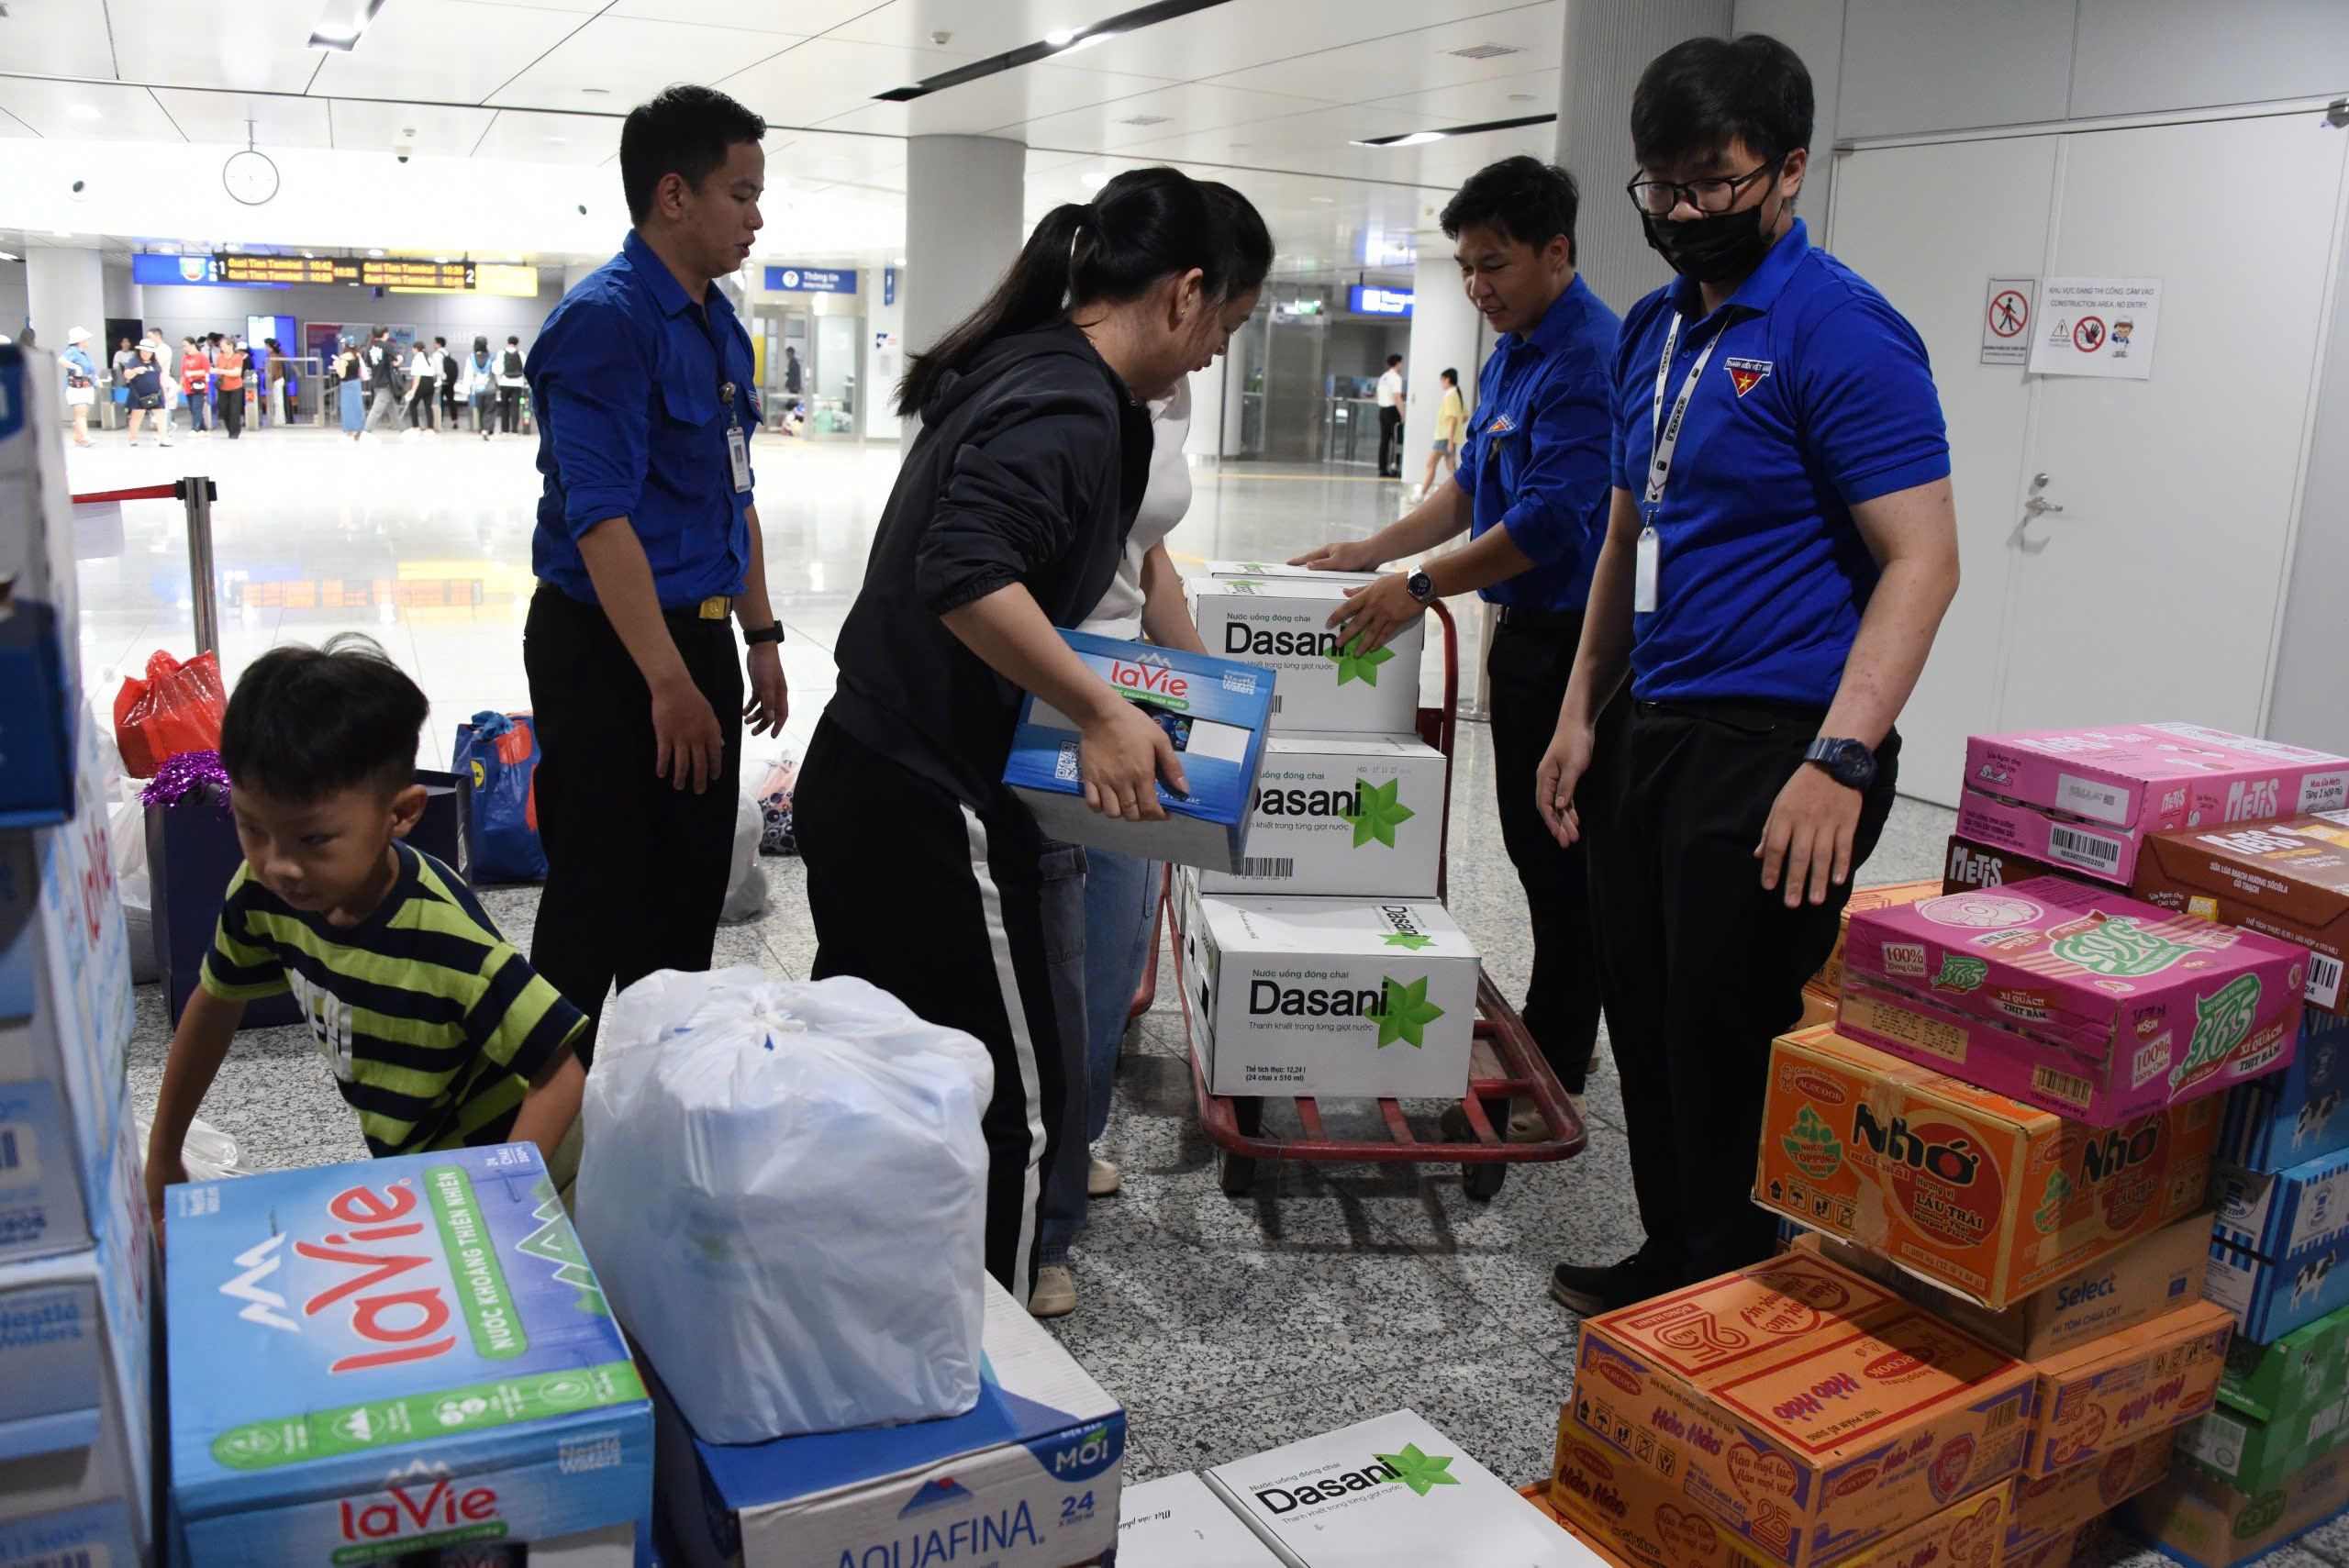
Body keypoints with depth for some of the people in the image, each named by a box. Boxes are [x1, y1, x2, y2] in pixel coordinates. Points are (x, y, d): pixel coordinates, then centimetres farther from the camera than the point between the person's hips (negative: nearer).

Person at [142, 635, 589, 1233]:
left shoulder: (453, 943, -36)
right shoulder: (264, 894, -16)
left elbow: (563, 1071, -28)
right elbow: (215, 1002, 5)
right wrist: (161, 1159, 15)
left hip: (503, 1147, -6)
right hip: (408, 1161, 6)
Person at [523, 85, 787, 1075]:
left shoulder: (721, 327, 12)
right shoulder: (605, 321, -16)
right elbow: (599, 517, -23)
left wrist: (759, 635, 16)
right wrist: (668, 683, -26)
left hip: (698, 632, 9)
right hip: (608, 648, -9)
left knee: (692, 881, 17)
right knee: (598, 895, 1)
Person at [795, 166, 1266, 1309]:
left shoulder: (1018, 368, 13)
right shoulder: (1072, 402, -17)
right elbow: (964, 572, -31)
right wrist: (1099, 711, -24)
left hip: (858, 782, 10)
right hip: (931, 813, -10)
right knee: (1015, 1103, 4)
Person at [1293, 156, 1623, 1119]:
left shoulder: (1588, 356, -18)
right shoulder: (1510, 351, 14)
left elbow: (1550, 519, -25)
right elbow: (1471, 488, 20)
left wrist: (1423, 587, -21)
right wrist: (1367, 554, 12)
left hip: (1573, 640, -10)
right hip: (1526, 631, 10)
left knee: (1562, 856, -1)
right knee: (1533, 846, 18)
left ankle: (1557, 1074, 11)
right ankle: (1555, 1028, 33)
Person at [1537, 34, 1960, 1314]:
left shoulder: (1838, 330, -12)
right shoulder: (1654, 328, 13)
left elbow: (1921, 559, -17)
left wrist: (1839, 762, -26)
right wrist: (1581, 710, 15)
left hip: (1776, 746, -8)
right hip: (1661, 729, 8)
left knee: (1731, 1045, 2)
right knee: (1646, 1016, 15)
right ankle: (1673, 1262, 33)